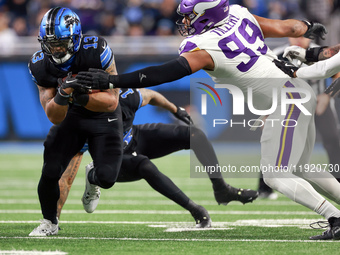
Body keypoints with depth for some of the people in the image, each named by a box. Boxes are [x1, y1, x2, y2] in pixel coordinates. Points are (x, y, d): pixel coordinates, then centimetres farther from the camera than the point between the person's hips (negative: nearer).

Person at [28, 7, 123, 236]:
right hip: (72, 116, 2)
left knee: (107, 177, -15)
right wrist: (62, 96, -38)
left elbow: (111, 102, -26)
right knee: (50, 172, -13)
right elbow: (55, 117, -16)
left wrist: (79, 96, -42)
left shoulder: (96, 52, -30)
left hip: (104, 117, -2)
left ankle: (92, 179, 26)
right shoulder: (41, 66, -18)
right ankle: (50, 222, 15)